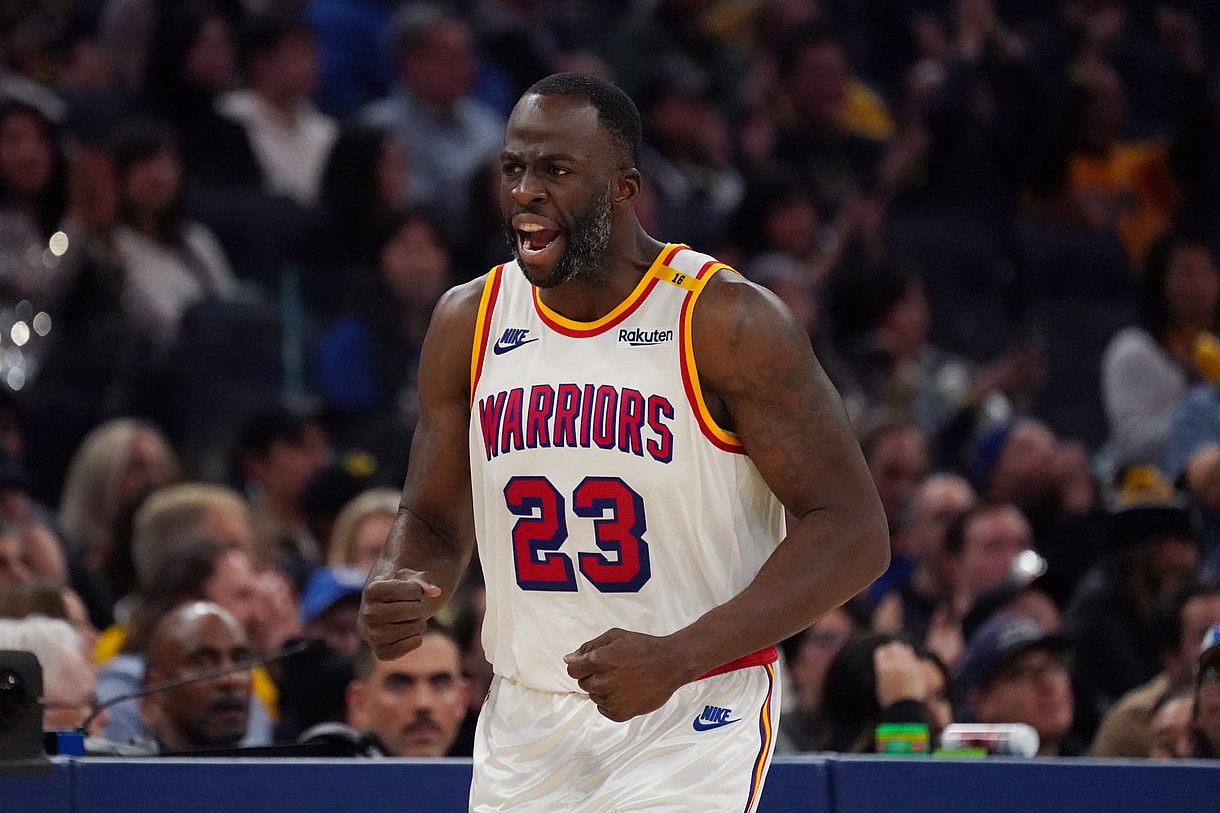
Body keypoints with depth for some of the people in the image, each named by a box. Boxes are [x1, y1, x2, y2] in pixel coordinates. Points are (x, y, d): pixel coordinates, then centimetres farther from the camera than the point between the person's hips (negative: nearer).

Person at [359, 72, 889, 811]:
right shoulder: (468, 324, 4)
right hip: (527, 729, 5)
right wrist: (397, 593, -11)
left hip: (691, 723, -5)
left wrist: (676, 657, -24)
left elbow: (853, 533, -14)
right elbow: (435, 520, 14)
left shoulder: (728, 324, -12)